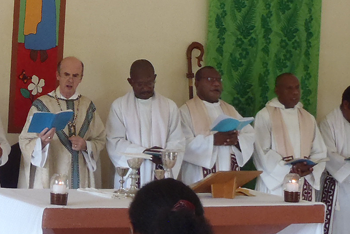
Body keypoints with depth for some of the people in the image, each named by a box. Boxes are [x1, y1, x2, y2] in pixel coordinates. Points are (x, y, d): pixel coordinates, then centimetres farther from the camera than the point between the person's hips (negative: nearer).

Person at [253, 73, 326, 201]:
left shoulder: (308, 118, 17)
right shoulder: (264, 116, 1)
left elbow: (319, 151, 10)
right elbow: (262, 152, -8)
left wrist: (310, 168, -11)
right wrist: (290, 169, -18)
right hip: (275, 186, -4)